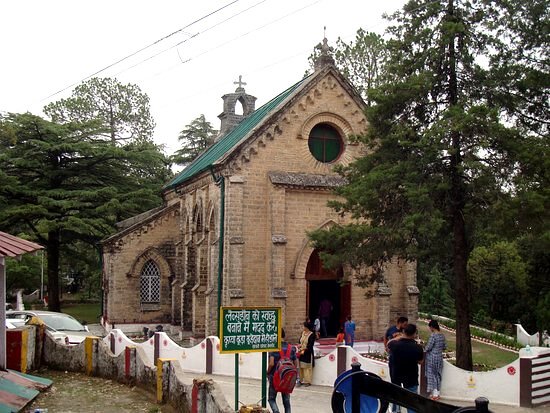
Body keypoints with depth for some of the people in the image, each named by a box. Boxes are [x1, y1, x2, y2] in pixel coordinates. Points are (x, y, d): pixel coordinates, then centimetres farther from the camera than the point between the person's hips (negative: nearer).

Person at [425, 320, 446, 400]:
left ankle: (434, 394, 7)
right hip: (440, 356, 7)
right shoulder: (442, 335, 3)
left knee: (431, 375, 3)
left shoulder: (433, 335, -20)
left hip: (432, 357, -7)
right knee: (438, 374, 15)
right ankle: (437, 393, 21)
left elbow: (428, 347, -19)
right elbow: (445, 346, 10)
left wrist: (424, 349, 0)